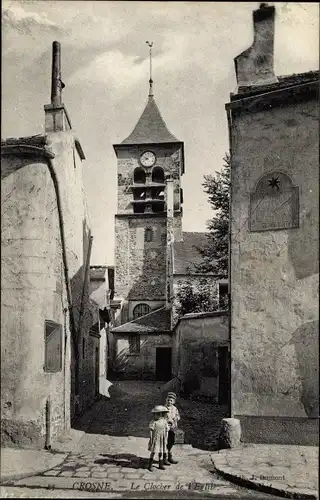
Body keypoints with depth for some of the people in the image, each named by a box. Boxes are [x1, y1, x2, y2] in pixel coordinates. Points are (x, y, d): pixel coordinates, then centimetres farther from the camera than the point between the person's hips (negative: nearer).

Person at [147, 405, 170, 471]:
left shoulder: (164, 421, -3)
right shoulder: (153, 422, -12)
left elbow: (166, 431, 5)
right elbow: (151, 431, -8)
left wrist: (166, 440, 5)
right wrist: (151, 439, -9)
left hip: (162, 439, 3)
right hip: (155, 439, -3)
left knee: (161, 452, 11)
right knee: (153, 452, -2)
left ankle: (161, 464, 25)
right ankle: (150, 465, 8)